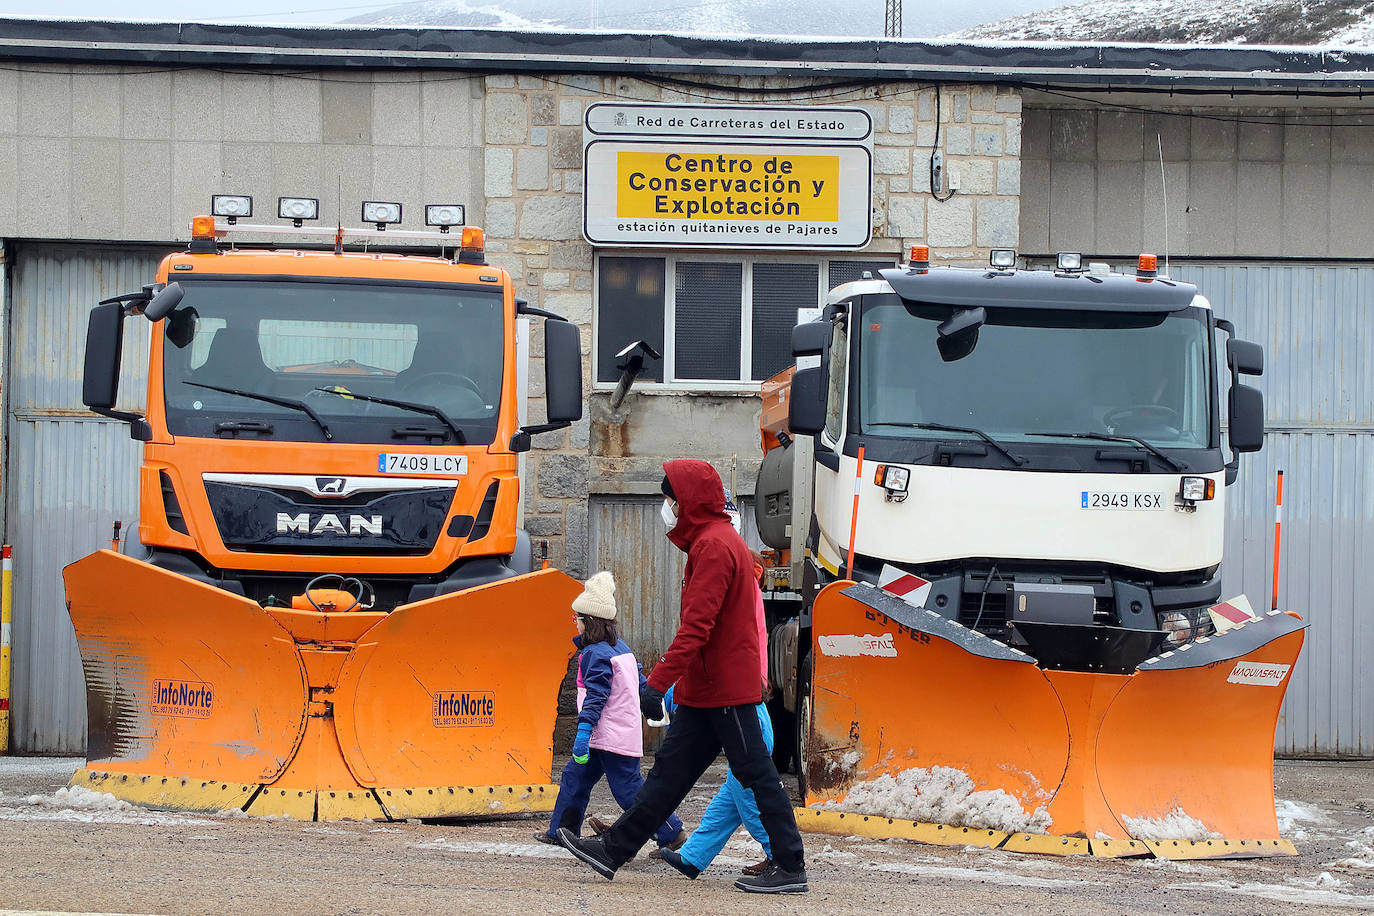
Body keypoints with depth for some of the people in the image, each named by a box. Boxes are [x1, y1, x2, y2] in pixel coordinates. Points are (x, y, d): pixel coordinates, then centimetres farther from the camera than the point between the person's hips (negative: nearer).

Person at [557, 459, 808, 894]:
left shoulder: (713, 546, -16)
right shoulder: (716, 541, 17)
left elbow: (696, 627, -23)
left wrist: (657, 682, -25)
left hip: (725, 689, -10)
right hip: (706, 691, 10)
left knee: (757, 776, -5)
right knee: (671, 769, 10)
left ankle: (791, 869, -1)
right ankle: (613, 850, 13)